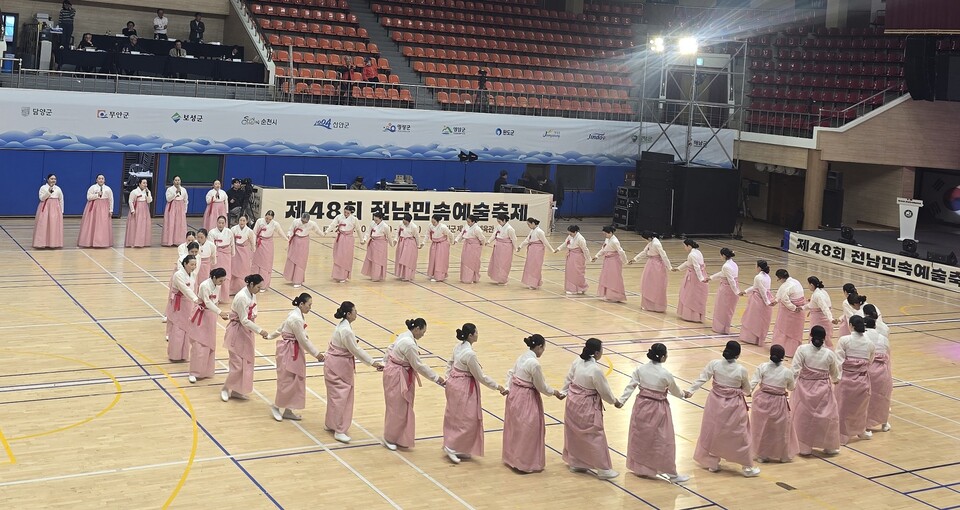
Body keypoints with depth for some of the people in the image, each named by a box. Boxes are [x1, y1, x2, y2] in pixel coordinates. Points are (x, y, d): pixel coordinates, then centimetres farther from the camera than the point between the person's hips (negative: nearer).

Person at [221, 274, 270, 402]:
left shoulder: (252, 294, 1)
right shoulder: (242, 297, -25)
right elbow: (244, 321, -23)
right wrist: (259, 330, -23)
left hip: (247, 331, 9)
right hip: (237, 332, -9)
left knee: (247, 363, 12)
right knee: (238, 365, -6)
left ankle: (236, 391, 22)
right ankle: (225, 389, 13)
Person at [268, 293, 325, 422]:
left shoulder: (296, 314, 7)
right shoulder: (297, 319, -24)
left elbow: (282, 327, 21)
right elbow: (303, 340, -20)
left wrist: (270, 336, 34)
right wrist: (316, 354, -13)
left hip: (294, 351, 10)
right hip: (289, 352, -10)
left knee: (296, 381, 12)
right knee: (287, 381, -1)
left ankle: (288, 410, 19)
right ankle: (276, 406, 16)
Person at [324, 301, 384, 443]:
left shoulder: (344, 326, 6)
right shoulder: (346, 330, -25)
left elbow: (354, 349, 11)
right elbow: (356, 350, -19)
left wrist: (372, 362, 11)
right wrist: (372, 363, -12)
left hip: (341, 365, 10)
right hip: (337, 367, -10)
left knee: (337, 396, 19)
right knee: (340, 397, -5)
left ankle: (331, 424, 32)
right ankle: (339, 431, 1)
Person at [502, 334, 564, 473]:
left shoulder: (522, 357, 4)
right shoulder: (534, 363, -23)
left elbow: (511, 373, 12)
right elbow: (541, 386, -13)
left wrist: (507, 388, 8)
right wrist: (554, 392, 1)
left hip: (514, 394, 9)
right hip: (526, 399, -9)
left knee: (514, 427, 20)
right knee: (528, 430, 2)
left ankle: (511, 457, 34)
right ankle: (525, 463, 9)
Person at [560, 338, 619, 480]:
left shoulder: (577, 362, -4)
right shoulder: (596, 370, -25)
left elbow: (568, 379, 8)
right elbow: (605, 390, -13)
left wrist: (563, 392, 21)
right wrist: (615, 402, 3)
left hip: (573, 402, 8)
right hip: (587, 406, -8)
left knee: (574, 433, 19)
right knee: (595, 436, 2)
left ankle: (575, 463, 33)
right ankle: (603, 469, 9)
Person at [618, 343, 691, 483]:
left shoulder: (640, 369, -7)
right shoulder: (666, 374, -16)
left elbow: (630, 386, -5)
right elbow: (675, 391, 1)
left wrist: (621, 400, 3)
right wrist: (684, 394, 21)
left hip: (642, 406, 4)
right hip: (658, 409, -4)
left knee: (640, 438, 18)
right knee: (663, 441, 5)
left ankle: (639, 468, 31)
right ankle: (672, 474, 14)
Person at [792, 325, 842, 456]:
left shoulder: (802, 349, -12)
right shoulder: (829, 354, -6)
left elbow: (794, 370, -15)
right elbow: (835, 373, 11)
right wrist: (836, 380, 32)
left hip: (805, 388, -1)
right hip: (824, 389, 1)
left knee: (803, 417, 11)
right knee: (829, 416, 16)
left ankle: (804, 447, 17)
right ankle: (830, 447, 26)